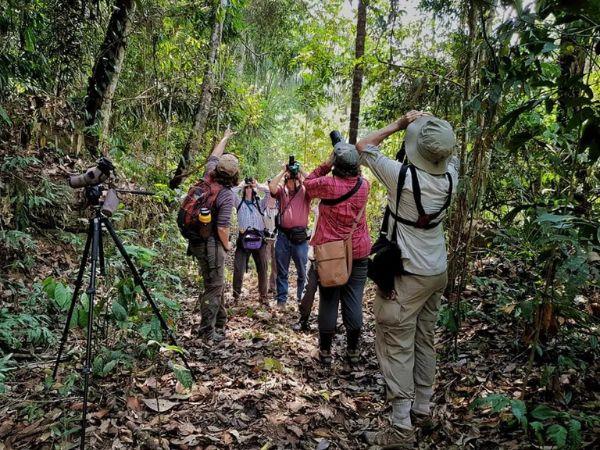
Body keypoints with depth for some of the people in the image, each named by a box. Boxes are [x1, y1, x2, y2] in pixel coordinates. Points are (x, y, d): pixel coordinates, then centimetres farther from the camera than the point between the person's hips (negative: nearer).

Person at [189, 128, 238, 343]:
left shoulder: (208, 179, 1)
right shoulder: (227, 195, -19)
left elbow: (213, 157, 21)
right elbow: (222, 228, -21)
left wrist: (225, 138, 33)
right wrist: (227, 245, -2)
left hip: (197, 241, 8)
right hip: (211, 244, -8)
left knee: (217, 283, 21)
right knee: (213, 287, 0)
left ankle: (220, 321, 34)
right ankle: (207, 332, 6)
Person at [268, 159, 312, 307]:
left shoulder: (305, 191, 3)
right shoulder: (281, 191, 8)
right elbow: (271, 186, -12)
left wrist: (301, 172, -9)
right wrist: (283, 171, -6)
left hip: (300, 237, -2)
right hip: (283, 236, 2)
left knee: (302, 272, 8)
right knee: (282, 271, 11)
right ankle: (281, 299, 20)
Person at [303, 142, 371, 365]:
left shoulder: (328, 185, -13)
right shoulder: (363, 185, -3)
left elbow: (308, 183, 6)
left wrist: (327, 164, 4)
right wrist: (352, 164, 11)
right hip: (358, 254, 2)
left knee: (328, 302, 7)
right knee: (353, 302, 7)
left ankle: (325, 351, 18)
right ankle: (352, 351, 17)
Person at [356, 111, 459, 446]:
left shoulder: (403, 176, -20)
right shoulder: (449, 177, -4)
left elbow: (364, 146, -6)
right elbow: (450, 151, 21)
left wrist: (398, 125, 2)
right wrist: (429, 123, 9)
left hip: (407, 275, -7)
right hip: (438, 272, 7)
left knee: (397, 346, -1)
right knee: (425, 341, 18)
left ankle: (401, 425, 3)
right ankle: (423, 403, 32)